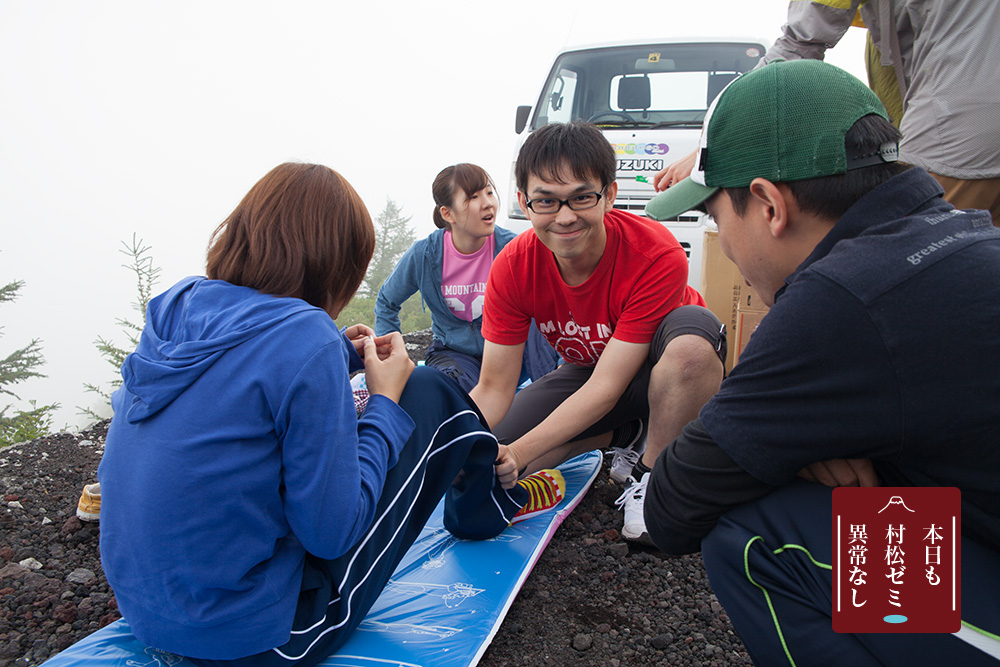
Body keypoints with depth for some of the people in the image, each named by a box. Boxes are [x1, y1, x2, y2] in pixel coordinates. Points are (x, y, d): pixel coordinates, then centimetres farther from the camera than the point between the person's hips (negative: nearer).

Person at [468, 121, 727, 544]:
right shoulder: (513, 268, -20)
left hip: (668, 367, -3)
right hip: (586, 370, 4)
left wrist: (519, 452, -40)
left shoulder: (656, 255, -32)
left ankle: (648, 475, -15)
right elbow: (494, 389, -18)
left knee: (693, 330, -39)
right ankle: (617, 434, 7)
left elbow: (608, 385, -32)